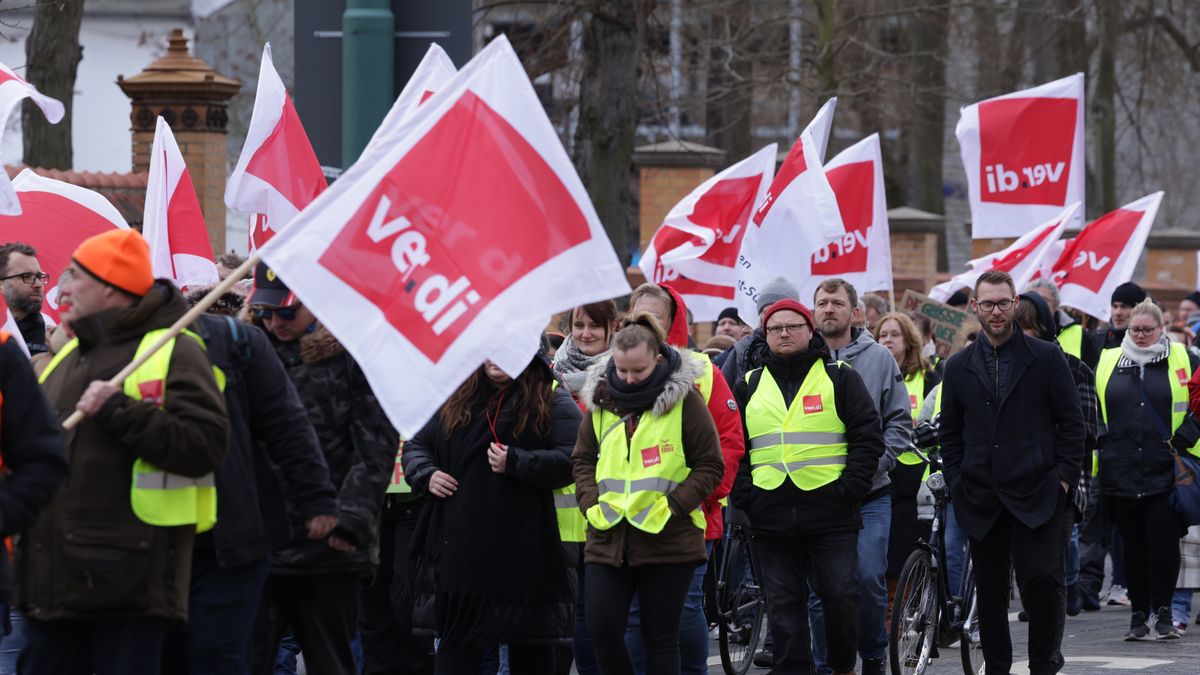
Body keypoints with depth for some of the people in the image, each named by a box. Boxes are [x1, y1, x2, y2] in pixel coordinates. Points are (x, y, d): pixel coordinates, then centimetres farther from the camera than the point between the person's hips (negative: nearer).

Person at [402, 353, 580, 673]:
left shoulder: (553, 404, 1)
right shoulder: (455, 402, 16)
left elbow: (570, 460, -12)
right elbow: (416, 445, 23)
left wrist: (516, 462, -22)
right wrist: (426, 474, 2)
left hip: (523, 550, -4)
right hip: (460, 547, 4)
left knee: (530, 645, 5)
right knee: (456, 645, 3)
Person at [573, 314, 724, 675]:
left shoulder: (684, 401, -5)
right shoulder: (600, 401, 7)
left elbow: (711, 465, -2)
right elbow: (583, 459, 17)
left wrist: (672, 506, -13)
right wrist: (591, 502, -1)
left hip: (668, 538, -3)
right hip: (607, 537, 3)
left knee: (660, 638, 3)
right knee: (603, 630, -4)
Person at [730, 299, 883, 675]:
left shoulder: (840, 378, 5)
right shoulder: (750, 386, 14)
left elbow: (868, 438, 1)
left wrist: (850, 489, -9)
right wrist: (744, 496, 0)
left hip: (832, 515, -2)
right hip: (770, 517, 3)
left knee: (840, 596, -4)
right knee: (784, 606, 2)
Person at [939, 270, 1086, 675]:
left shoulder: (1047, 358, 3)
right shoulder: (959, 367, 10)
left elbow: (1072, 424, 3)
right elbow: (949, 433, 14)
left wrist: (1064, 478, -5)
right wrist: (957, 485, 4)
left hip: (1036, 495, -3)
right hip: (982, 501, 3)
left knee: (1043, 580, -13)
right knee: (989, 592, 6)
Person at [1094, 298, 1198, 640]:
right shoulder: (1108, 362, 12)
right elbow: (1093, 410, 19)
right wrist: (1102, 444, 8)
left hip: (1164, 470, -2)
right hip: (1121, 471, 2)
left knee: (1163, 541, -6)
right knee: (1133, 544, 6)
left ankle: (1163, 612, 1)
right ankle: (1138, 614, 12)